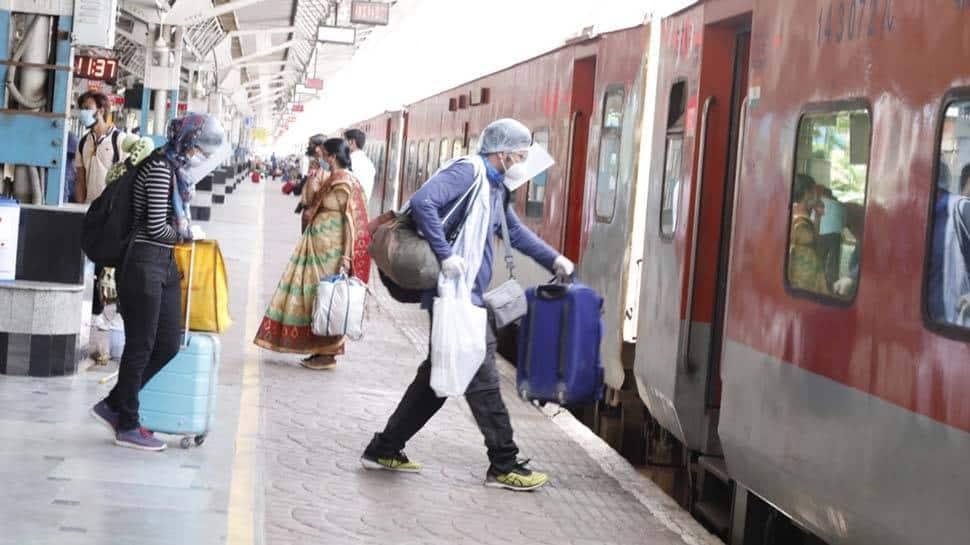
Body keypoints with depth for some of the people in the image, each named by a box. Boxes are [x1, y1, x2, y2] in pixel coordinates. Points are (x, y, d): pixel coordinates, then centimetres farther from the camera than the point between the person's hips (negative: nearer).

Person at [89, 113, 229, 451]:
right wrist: (188, 233, -2)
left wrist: (186, 231, 1)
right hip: (144, 264, -9)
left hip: (165, 265, 9)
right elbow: (157, 227, -18)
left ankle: (113, 406, 20)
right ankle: (127, 426, 11)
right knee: (140, 346, 0)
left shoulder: (176, 170, 15)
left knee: (168, 344, 9)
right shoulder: (159, 169, -14)